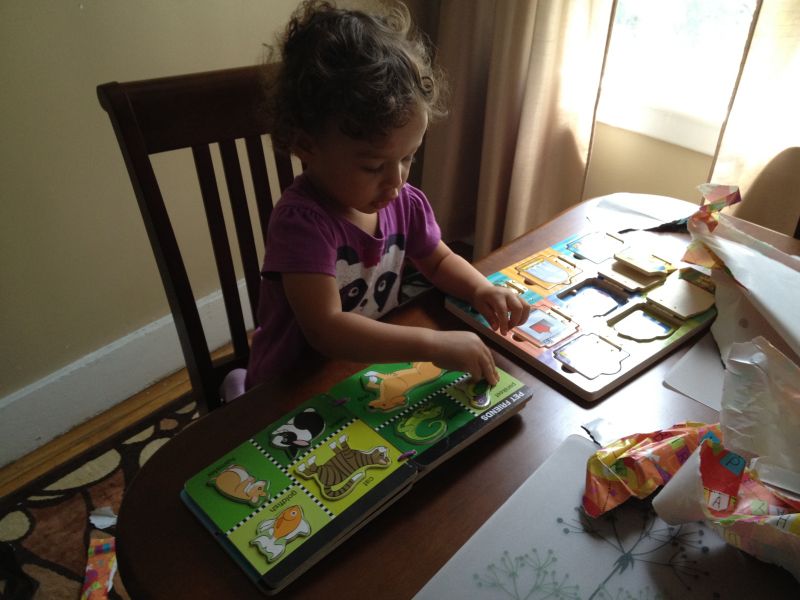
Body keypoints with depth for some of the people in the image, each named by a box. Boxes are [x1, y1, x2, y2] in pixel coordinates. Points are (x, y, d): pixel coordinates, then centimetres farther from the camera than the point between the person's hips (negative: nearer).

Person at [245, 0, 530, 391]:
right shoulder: (301, 222, -25)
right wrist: (434, 345, -37)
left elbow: (439, 261, 11)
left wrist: (481, 289, -8)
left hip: (371, 370, 5)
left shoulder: (404, 203, -6)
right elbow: (327, 330, -31)